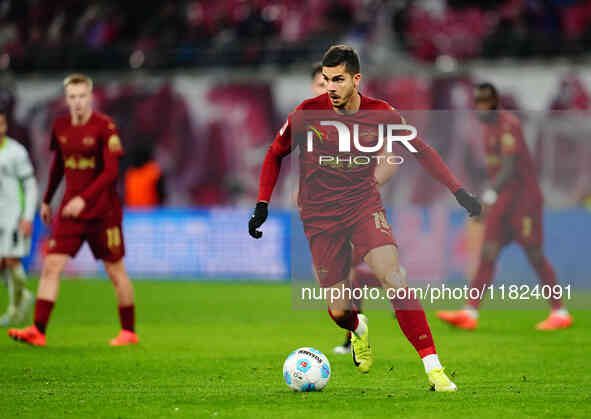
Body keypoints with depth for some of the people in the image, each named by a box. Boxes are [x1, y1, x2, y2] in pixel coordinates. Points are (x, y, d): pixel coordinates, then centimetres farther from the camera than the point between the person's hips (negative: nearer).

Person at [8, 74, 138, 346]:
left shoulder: (104, 127, -11)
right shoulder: (60, 127, 5)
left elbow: (111, 171, -17)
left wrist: (84, 198, -27)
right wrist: (47, 201, 21)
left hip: (103, 212, -4)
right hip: (69, 210, 4)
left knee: (116, 272, 4)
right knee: (51, 266, -8)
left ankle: (128, 332, 18)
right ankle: (38, 331, -11)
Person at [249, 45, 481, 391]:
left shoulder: (381, 114, -6)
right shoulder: (309, 113, -9)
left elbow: (422, 151, 7)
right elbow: (276, 154, 5)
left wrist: (458, 191, 0)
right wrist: (263, 204, -3)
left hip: (364, 205, 0)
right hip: (320, 216, 0)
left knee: (392, 276, -24)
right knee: (339, 310, -1)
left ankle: (433, 367, -24)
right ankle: (358, 330, 40)